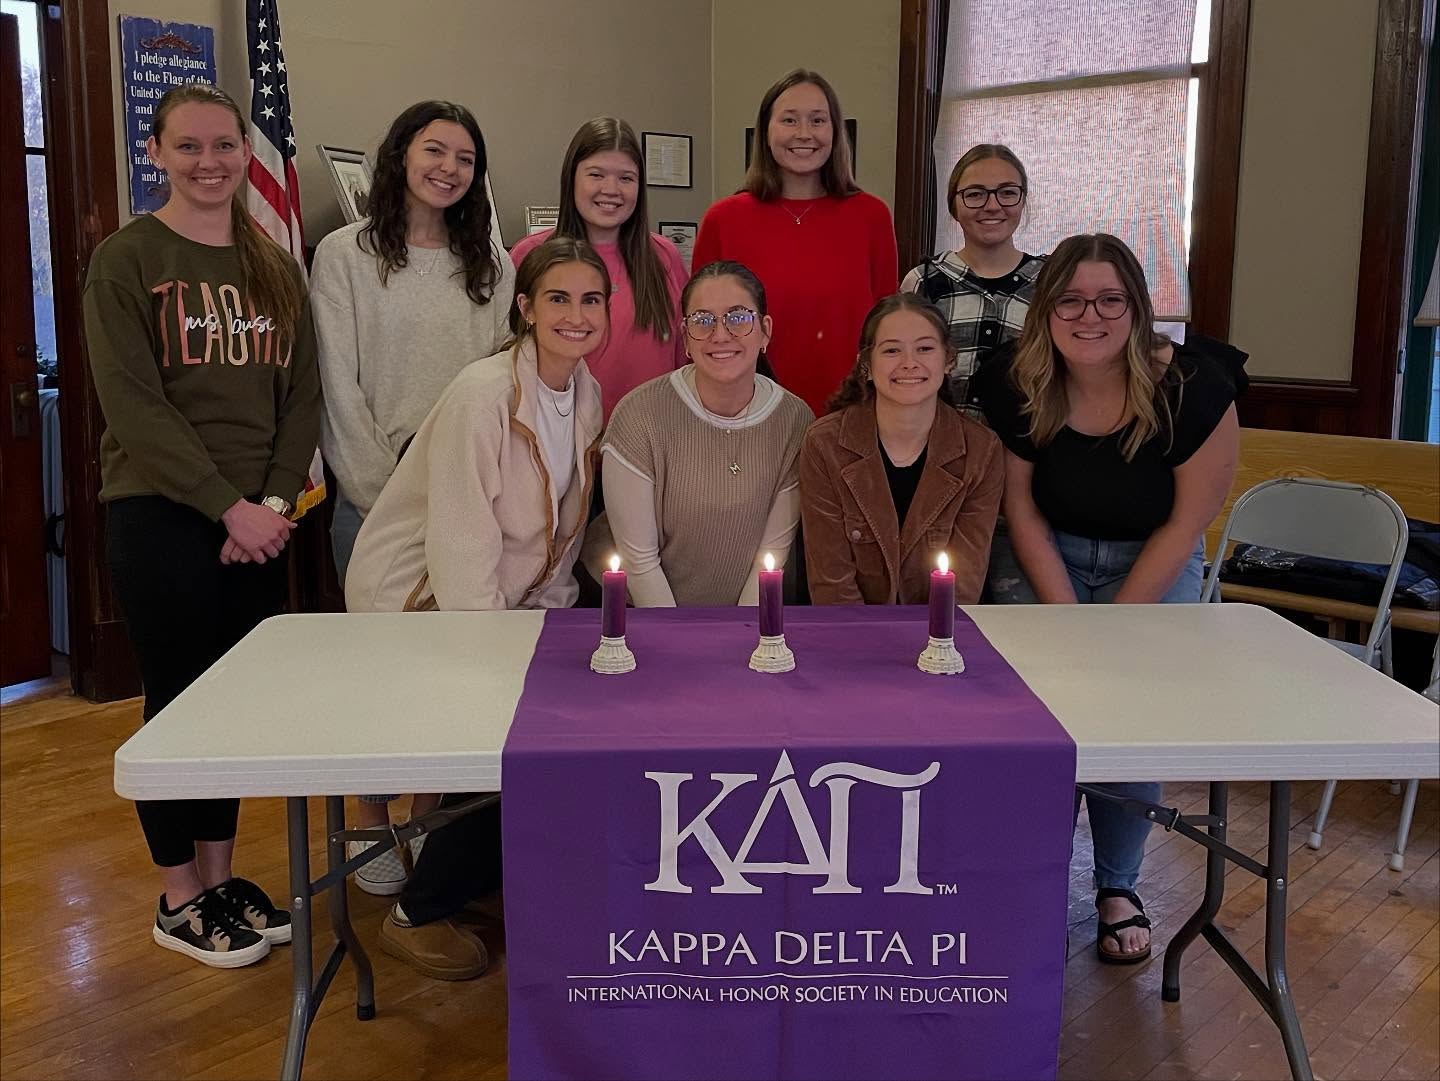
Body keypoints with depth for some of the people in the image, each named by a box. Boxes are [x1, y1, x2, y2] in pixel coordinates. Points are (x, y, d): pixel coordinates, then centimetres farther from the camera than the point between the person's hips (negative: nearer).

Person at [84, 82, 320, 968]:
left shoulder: (276, 268, 11)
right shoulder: (126, 260, -4)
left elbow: (302, 397, 7)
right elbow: (133, 403, -12)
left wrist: (274, 502, -7)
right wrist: (227, 506, -17)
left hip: (259, 521, 5)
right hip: (162, 517, -4)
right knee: (179, 700, 2)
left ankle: (222, 876, 25)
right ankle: (179, 896, 18)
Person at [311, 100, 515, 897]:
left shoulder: (490, 262, 10)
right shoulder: (346, 255, 0)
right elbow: (339, 387, -5)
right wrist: (384, 493, -9)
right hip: (376, 493, -3)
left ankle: (432, 815, 20)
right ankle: (371, 824, 18)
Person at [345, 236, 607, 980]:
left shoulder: (588, 395, 2)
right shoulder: (484, 395, -22)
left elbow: (559, 533, 7)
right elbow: (461, 548, -24)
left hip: (502, 604, 7)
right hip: (415, 603, -7)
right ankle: (417, 916, 4)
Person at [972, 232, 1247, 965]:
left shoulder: (1190, 386, -21)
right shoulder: (1015, 387, -17)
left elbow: (1190, 520, -13)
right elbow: (1022, 509, -7)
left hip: (1154, 567, -1)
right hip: (1047, 560, 1)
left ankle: (1119, 888, 13)